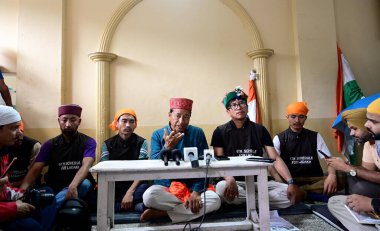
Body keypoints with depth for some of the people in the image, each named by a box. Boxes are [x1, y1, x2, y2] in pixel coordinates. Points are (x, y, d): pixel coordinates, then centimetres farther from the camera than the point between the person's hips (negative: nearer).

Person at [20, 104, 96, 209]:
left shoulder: (88, 142, -3)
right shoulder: (50, 144, 7)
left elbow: (86, 165, -21)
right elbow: (35, 170, -2)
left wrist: (73, 186, -41)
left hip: (78, 187, -1)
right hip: (54, 188, 1)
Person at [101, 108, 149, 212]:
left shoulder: (142, 143, -2)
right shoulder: (107, 144, 4)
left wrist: (130, 192, -27)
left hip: (133, 187, -2)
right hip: (114, 188, 2)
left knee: (145, 188, -34)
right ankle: (134, 206, -19)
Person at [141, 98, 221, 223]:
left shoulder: (198, 133, -2)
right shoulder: (158, 134, -2)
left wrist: (196, 192, -16)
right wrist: (167, 147, -26)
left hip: (192, 186, 2)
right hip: (165, 186, -2)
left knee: (215, 200, -26)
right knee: (148, 196, -32)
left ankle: (161, 213, -16)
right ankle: (188, 208, -11)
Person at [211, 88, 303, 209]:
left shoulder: (260, 130, 8)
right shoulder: (220, 132, 1)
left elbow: (276, 158, 3)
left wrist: (291, 182, -13)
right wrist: (230, 180, -28)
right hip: (235, 181, -2)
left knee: (295, 194, -19)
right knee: (221, 187, -37)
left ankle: (241, 201, -13)